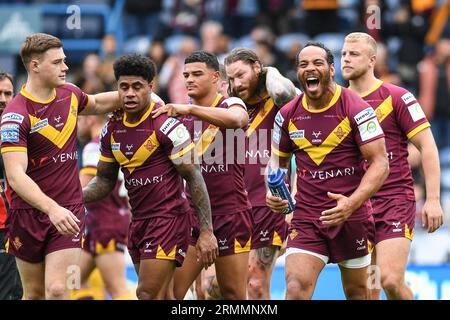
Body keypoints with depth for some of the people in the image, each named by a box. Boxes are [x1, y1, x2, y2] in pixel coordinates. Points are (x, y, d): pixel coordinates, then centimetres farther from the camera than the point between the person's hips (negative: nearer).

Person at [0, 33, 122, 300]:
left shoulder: (70, 94, 4)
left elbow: (96, 104, 30)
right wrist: (52, 208, -38)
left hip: (69, 213, 3)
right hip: (29, 215, -3)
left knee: (58, 290, -13)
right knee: (34, 293, 8)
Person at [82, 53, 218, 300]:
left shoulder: (168, 126, -13)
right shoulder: (112, 130, 6)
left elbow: (194, 178, -12)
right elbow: (104, 180, 18)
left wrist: (206, 231, -16)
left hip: (168, 217, -7)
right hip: (138, 221, 7)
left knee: (148, 295, -14)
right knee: (159, 297, 10)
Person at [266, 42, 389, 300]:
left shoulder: (355, 109, -9)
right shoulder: (288, 115, 4)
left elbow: (380, 163, -12)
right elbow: (278, 160, 18)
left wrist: (352, 203, -25)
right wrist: (274, 191, -4)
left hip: (353, 216, -2)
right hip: (306, 218, 2)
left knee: (357, 291, 10)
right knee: (296, 287, -16)